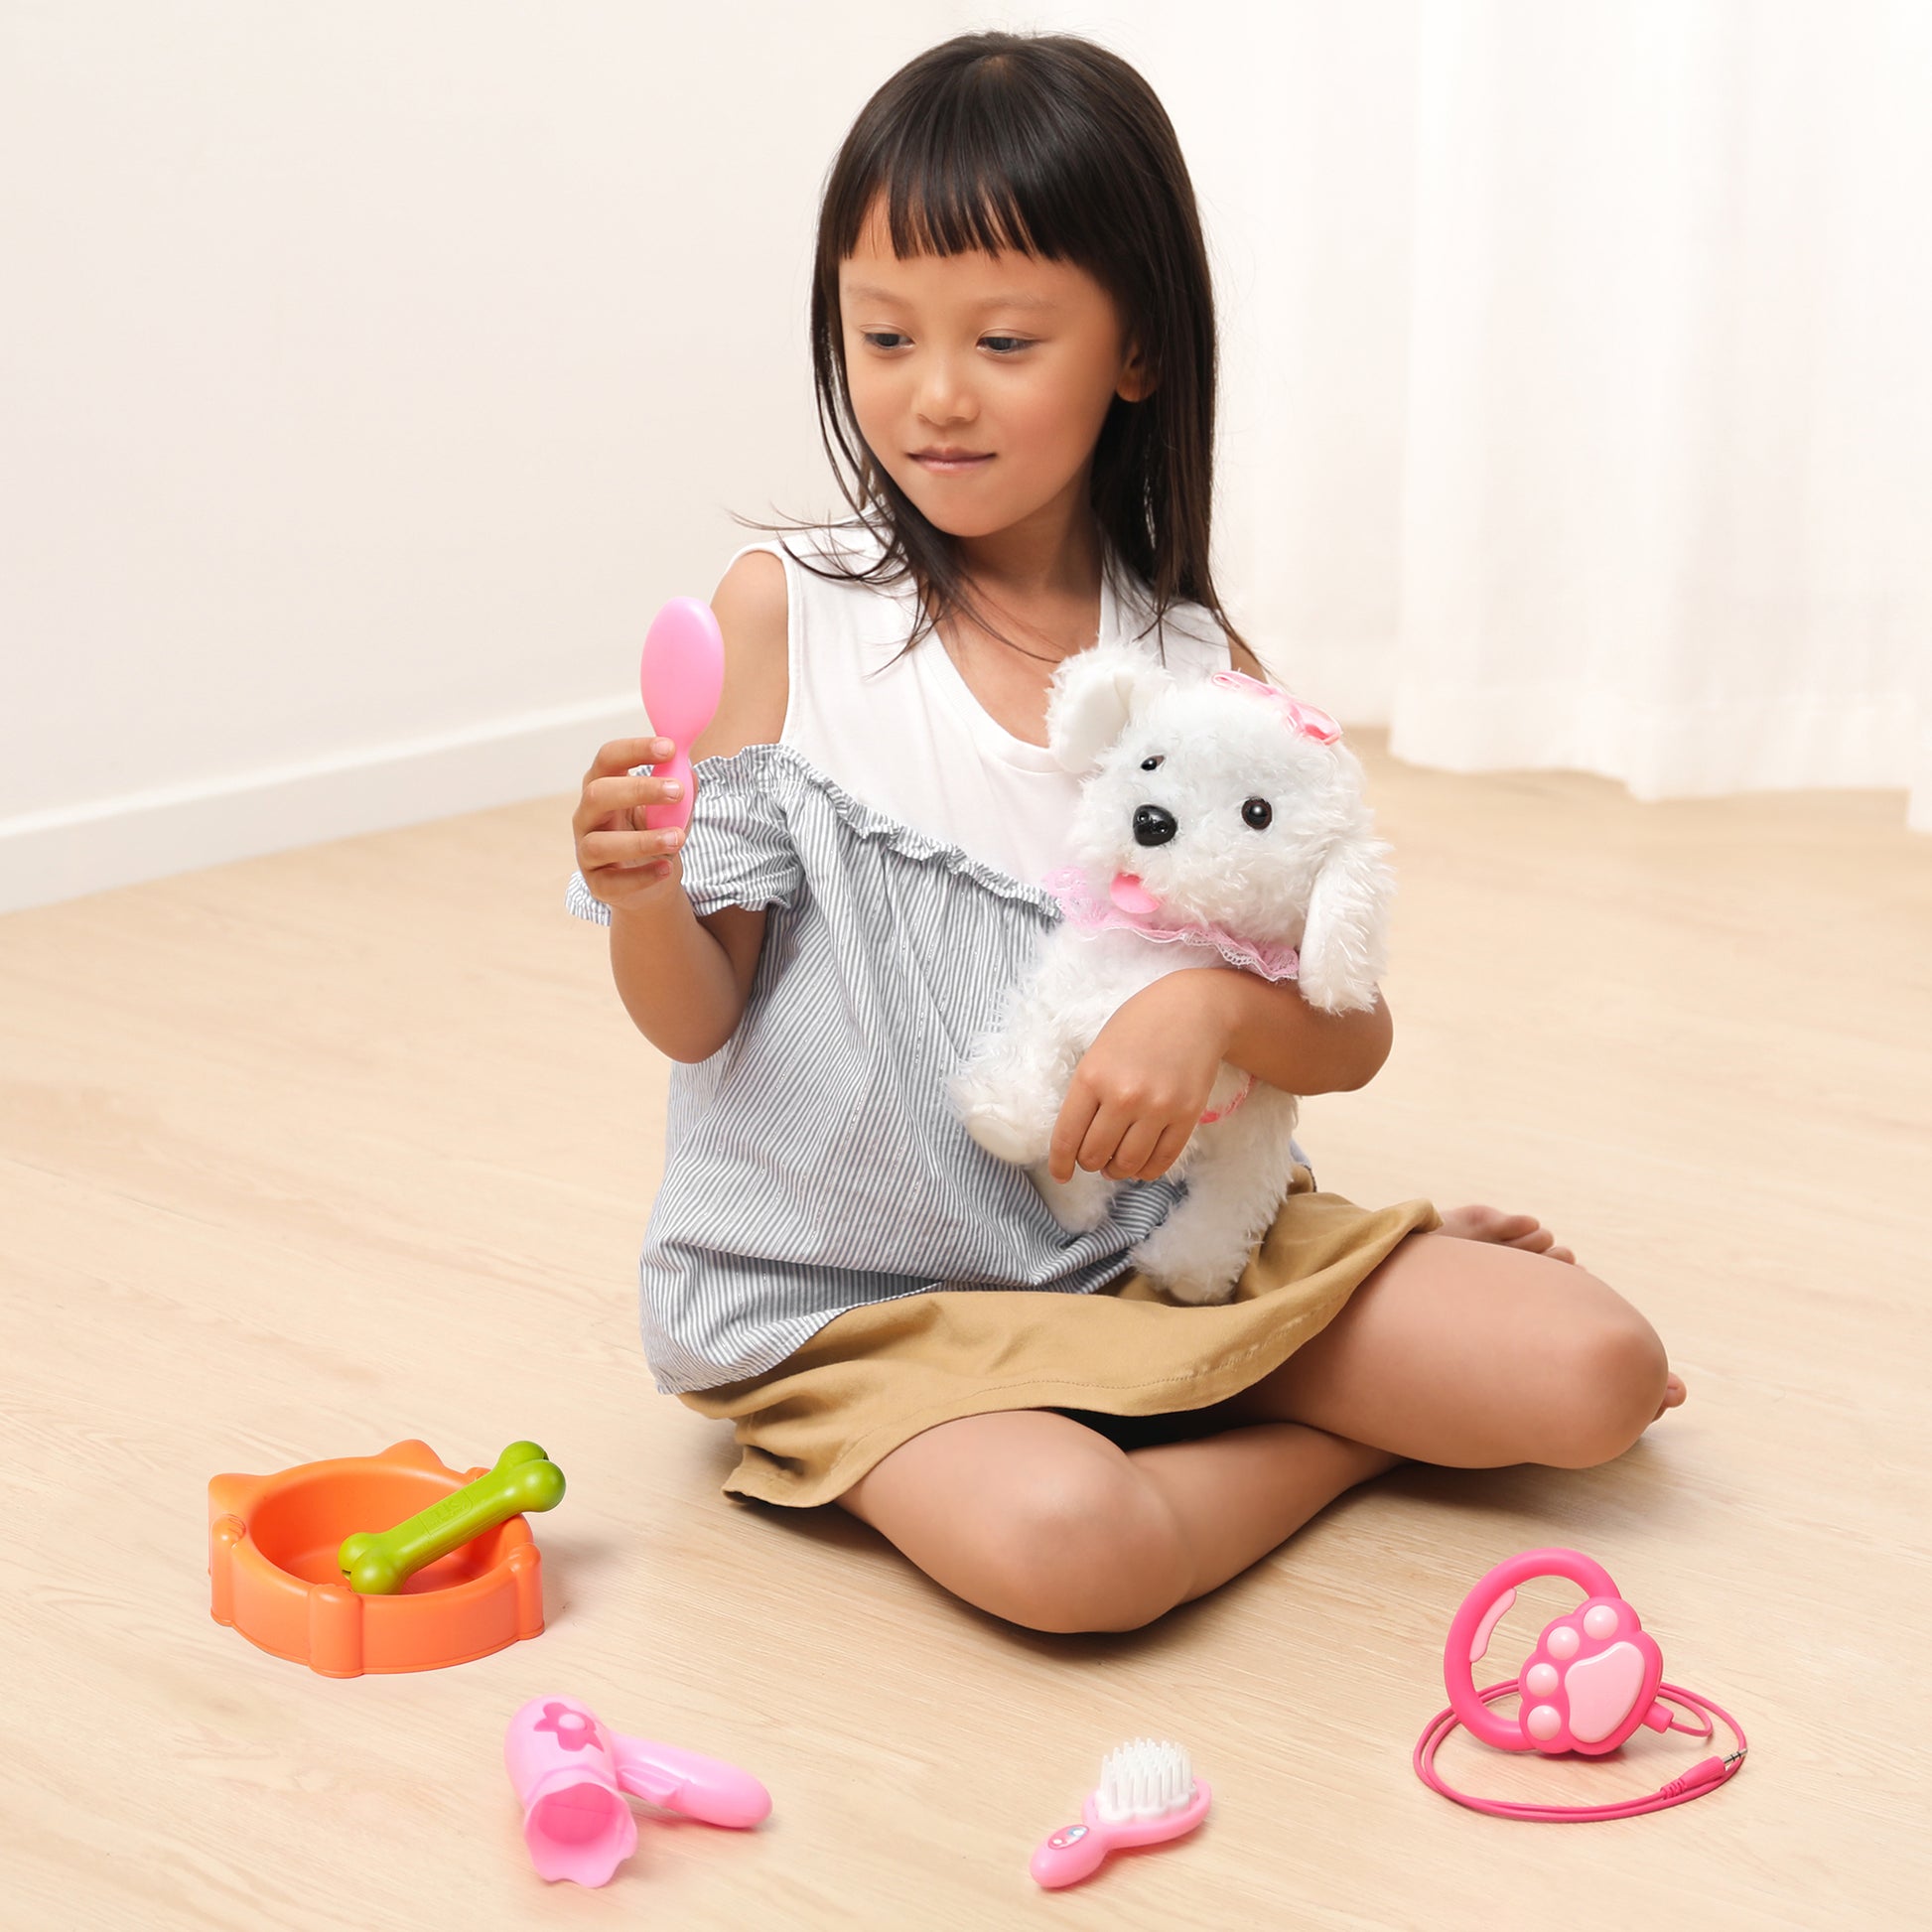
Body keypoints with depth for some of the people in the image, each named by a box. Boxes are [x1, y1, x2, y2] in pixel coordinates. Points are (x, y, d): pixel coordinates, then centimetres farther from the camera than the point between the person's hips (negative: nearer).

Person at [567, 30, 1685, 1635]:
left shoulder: (1194, 663, 1)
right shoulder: (786, 614, -5)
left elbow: (1352, 1036, 3)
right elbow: (698, 1020, -3)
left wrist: (1213, 1005, -19)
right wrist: (642, 900, -25)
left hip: (1165, 1238, 2)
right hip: (868, 1298, -2)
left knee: (1601, 1372, -15)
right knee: (1057, 1542, -33)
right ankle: (1350, 1435, -3)